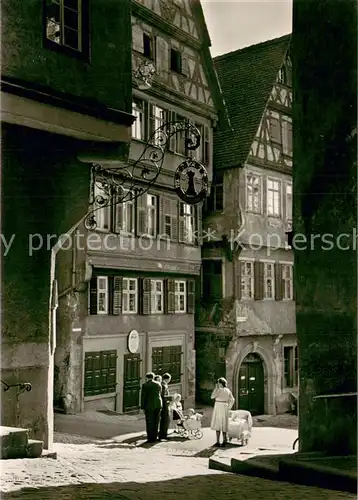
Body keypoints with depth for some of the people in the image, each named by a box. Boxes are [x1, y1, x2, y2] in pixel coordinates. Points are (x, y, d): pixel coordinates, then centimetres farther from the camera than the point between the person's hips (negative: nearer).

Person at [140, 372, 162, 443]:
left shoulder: (145, 385, -4)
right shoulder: (158, 384, 9)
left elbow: (143, 397, -5)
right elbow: (160, 395, 11)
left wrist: (142, 407, -1)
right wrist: (159, 406, 16)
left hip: (149, 406, -4)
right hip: (158, 405, 4)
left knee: (150, 422, 0)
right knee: (156, 422, 10)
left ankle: (150, 438, 0)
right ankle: (154, 437, 12)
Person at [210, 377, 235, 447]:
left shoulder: (219, 389, -13)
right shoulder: (228, 390, 7)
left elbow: (212, 397, -5)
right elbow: (232, 400, 10)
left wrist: (215, 388, -2)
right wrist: (229, 408, 12)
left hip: (218, 406, -6)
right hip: (225, 407, 6)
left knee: (218, 424, -3)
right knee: (224, 424, 11)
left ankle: (218, 442, -4)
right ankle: (224, 441, 11)